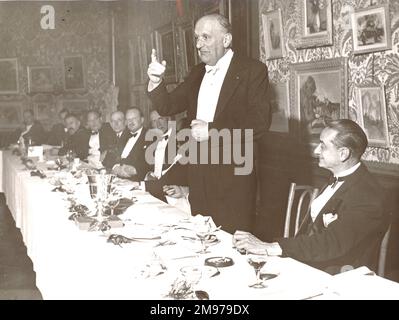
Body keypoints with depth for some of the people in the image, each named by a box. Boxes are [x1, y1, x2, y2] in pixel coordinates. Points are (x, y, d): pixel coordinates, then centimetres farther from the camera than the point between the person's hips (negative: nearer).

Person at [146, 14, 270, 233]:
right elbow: (167, 107, 11)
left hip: (232, 175, -5)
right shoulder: (197, 73, 13)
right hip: (198, 173, 6)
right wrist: (156, 82, -7)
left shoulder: (252, 70, -6)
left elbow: (260, 122, -15)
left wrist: (213, 131, -18)